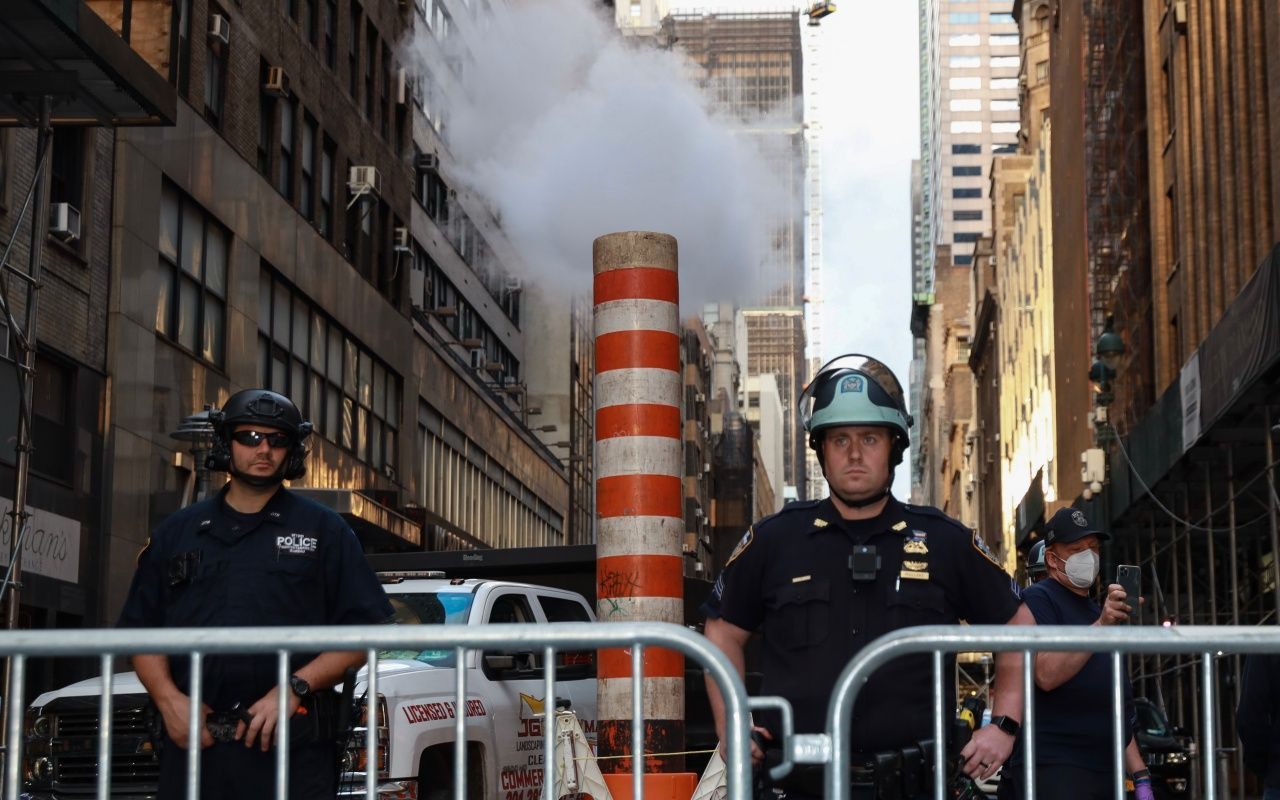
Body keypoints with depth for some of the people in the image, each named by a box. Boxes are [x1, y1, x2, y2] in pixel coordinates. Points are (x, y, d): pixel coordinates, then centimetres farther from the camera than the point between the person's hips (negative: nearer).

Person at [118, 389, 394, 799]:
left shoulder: (323, 530, 9)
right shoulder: (177, 533, 17)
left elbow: (362, 632, 2)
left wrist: (295, 688, -11)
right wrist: (169, 698, -3)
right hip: (192, 739, 3)